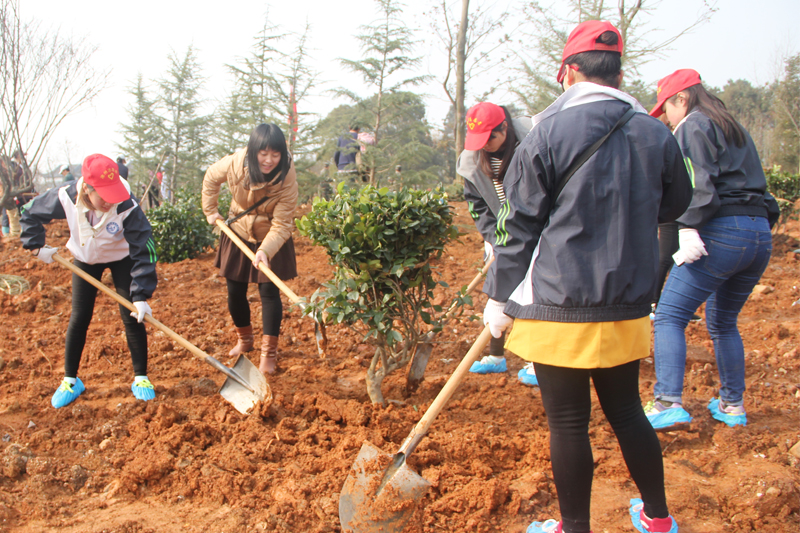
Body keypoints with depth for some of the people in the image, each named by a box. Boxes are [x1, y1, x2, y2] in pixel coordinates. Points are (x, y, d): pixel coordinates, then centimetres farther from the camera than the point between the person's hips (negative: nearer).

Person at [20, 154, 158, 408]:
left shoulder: (127, 206, -36)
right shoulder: (66, 197, -29)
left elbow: (143, 251, -33)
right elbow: (31, 213, -8)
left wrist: (141, 296, -38)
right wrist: (36, 246, -13)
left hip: (121, 258, -2)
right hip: (85, 259, 2)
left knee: (132, 316, -7)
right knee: (79, 318, 2)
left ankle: (141, 378, 8)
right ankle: (70, 380, 18)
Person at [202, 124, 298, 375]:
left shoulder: (287, 177, -28)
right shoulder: (234, 164, -22)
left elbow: (282, 224, -28)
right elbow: (210, 178, 2)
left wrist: (266, 250, -42)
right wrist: (210, 211, 3)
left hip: (271, 240, -3)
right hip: (238, 234, 3)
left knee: (269, 292, -7)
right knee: (235, 292, 9)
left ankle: (269, 353, 6)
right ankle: (245, 339, 34)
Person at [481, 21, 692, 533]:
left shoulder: (549, 131, -9)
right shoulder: (656, 134, 2)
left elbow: (519, 225, -7)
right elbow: (675, 205, 18)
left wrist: (501, 298, 1)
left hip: (559, 307, -5)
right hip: (627, 307, 5)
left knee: (569, 423, 7)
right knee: (626, 410, 21)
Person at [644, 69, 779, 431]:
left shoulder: (693, 127, -1)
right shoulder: (737, 131, 25)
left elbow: (697, 183, -15)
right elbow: (754, 183, 22)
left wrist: (688, 229, -21)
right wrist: (760, 225, 22)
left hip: (720, 232, -9)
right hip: (760, 235, 9)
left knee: (669, 316, -8)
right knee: (723, 323, 21)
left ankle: (669, 403, -18)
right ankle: (732, 404, 24)